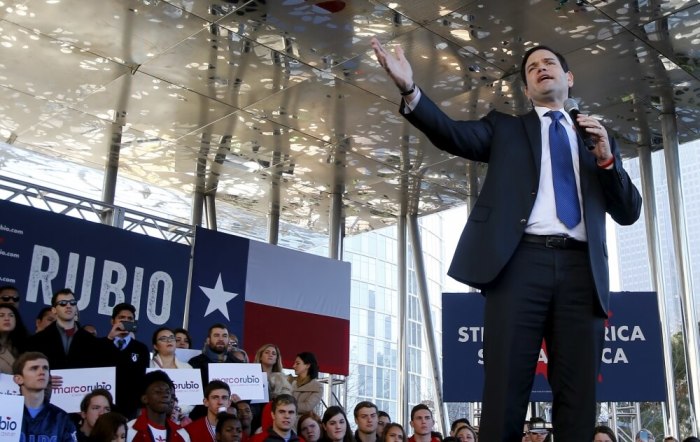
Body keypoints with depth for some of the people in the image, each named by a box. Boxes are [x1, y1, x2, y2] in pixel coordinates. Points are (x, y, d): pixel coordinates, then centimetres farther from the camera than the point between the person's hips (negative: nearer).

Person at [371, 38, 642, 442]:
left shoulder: (597, 138, 25)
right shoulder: (506, 128, 19)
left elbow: (629, 212, 18)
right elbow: (453, 134, -1)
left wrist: (607, 159, 2)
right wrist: (411, 90, -18)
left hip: (581, 270, 2)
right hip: (521, 262, -2)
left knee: (579, 396, 2)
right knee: (505, 390, -6)